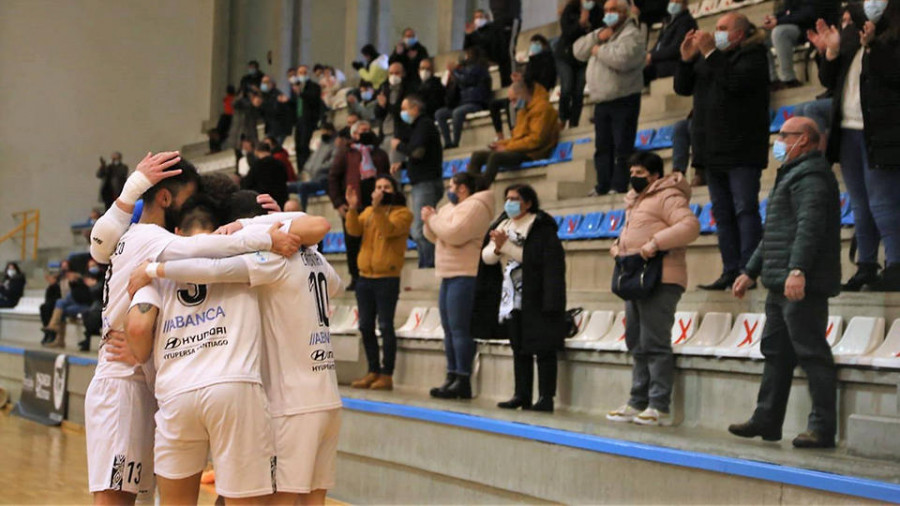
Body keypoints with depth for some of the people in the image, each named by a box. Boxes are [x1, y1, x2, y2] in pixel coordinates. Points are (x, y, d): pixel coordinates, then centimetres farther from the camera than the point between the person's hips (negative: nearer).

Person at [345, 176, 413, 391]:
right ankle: (373, 371, 17)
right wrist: (353, 208, -12)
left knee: (385, 326, -6)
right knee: (366, 326, 8)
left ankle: (387, 375, -2)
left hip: (387, 278, -6)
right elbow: (354, 230, 0)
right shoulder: (368, 211, 16)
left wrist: (377, 207, -27)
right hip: (365, 277, 6)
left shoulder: (402, 213, -1)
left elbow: (389, 230, -20)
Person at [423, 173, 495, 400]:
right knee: (449, 329, 9)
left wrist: (433, 219, -8)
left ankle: (463, 381, -13)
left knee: (460, 329, -13)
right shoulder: (454, 208, 22)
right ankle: (452, 377, 13)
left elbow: (454, 234, -22)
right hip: (449, 276, 10)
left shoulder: (474, 207, -9)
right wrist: (430, 221, 5)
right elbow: (436, 237, 24)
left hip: (465, 276, -10)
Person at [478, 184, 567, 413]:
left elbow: (531, 257, -17)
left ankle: (546, 397, -3)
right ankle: (522, 395, 15)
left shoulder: (541, 228, -6)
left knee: (543, 348, -5)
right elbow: (487, 257, 8)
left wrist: (506, 245, -17)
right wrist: (497, 248, -12)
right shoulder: (503, 225, 15)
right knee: (519, 348, 10)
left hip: (537, 298, -7)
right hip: (512, 298, 7)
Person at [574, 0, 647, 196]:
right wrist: (597, 37, -5)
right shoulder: (603, 33, 21)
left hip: (623, 100, -8)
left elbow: (622, 58, -26)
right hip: (601, 101, 8)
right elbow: (579, 51, 11)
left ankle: (619, 187, -8)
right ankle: (603, 188, 15)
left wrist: (599, 49, -10)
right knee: (602, 147, 10)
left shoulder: (632, 34, -6)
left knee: (622, 147, -8)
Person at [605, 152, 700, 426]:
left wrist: (655, 243, -26)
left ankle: (660, 408, -8)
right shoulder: (635, 200, 23)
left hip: (660, 281, -10)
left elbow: (690, 225, -20)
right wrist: (618, 245, 14)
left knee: (654, 344, -11)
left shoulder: (667, 197, -7)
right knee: (637, 344, 11)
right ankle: (638, 403, 16)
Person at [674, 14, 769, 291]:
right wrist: (687, 59, 0)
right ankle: (730, 271, 10)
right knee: (722, 212, 7)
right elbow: (683, 87, 15)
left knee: (745, 209, -9)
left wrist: (710, 54, -17)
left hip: (741, 150, -8)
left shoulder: (753, 55, -3)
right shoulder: (707, 57, 18)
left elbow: (736, 82, -21)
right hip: (713, 150, 8)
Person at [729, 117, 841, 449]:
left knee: (811, 353, -9)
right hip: (781, 285, 11)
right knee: (776, 351, 13)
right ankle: (766, 421, 20)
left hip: (802, 285, -11)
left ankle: (823, 428, -6)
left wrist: (797, 269, -35)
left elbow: (809, 225, -25)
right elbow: (774, 233, 30)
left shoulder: (811, 176, -10)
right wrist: (751, 272, 29)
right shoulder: (793, 175, 26)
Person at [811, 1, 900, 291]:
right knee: (860, 206, 10)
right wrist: (832, 51, -1)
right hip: (848, 131, 7)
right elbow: (829, 80, 15)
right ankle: (865, 268, 16)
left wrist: (872, 47, -23)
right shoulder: (850, 33, 16)